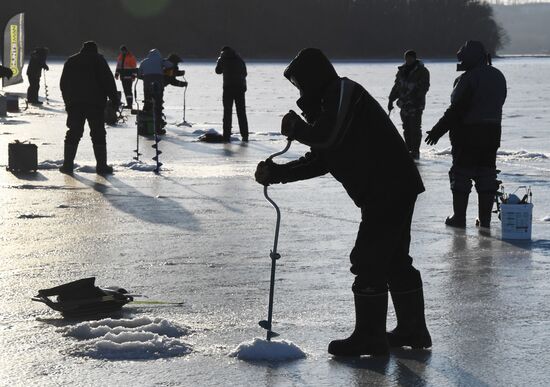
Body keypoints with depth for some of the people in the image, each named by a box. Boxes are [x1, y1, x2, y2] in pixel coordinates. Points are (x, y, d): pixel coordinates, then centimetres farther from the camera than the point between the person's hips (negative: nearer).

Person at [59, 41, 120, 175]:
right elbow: (108, 80, -6)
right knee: (98, 134, 1)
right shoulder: (98, 59, 2)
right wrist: (115, 100, -3)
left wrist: (67, 101, 22)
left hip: (74, 104, 3)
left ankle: (68, 164, 2)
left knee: (73, 134, 7)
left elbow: (63, 84, 17)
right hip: (96, 103, -3)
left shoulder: (71, 61, 15)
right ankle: (101, 165, -3)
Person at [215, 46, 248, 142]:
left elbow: (218, 71, 14)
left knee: (227, 113, 1)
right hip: (240, 88, 3)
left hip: (228, 87, -3)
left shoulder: (223, 59, 0)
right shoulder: (239, 59, 10)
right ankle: (244, 135, 5)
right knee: (241, 113, 8)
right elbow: (244, 73, 15)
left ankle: (227, 136, -4)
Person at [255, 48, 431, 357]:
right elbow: (319, 161, 20)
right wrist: (276, 173, 12)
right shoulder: (333, 101, 22)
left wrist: (296, 128, -4)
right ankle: (413, 330, 26)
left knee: (368, 261, -7)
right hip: (397, 190, 11)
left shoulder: (343, 92, -10)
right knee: (395, 259, 17)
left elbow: (326, 136, -24)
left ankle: (369, 337, -2)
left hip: (388, 190, -11)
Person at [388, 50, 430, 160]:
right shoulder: (402, 71, 15)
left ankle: (415, 151, -7)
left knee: (415, 128, -9)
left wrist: (418, 97, -24)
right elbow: (397, 86, 21)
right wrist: (391, 100, 17)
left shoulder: (422, 71, -3)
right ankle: (409, 150, 13)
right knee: (406, 129, 7)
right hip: (404, 104, 6)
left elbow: (424, 86, -11)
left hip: (416, 105, -6)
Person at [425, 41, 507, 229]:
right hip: (492, 133, 7)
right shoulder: (498, 77, 9)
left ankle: (459, 217, 3)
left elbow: (456, 109, -19)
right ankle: (485, 218, 11)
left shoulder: (468, 79, -17)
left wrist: (438, 130, -14)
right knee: (486, 175, 10)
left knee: (461, 175, 2)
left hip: (468, 134, -7)